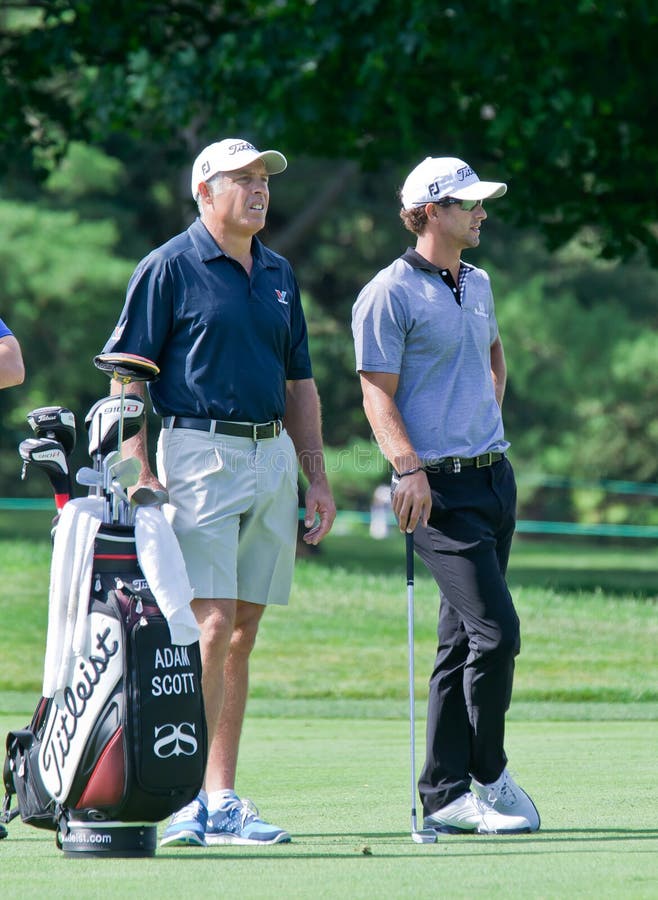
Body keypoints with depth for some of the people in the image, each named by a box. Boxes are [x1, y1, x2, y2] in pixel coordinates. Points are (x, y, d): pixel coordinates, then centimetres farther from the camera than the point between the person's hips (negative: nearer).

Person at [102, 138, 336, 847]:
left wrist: (317, 479, 15)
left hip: (274, 458, 7)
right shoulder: (169, 268, -3)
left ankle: (213, 798, 9)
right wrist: (142, 475, -14)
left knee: (242, 633, 6)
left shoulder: (278, 275, 17)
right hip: (201, 456, -7)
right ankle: (211, 799, -13)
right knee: (211, 625, -14)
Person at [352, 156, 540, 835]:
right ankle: (488, 776, 0)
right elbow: (378, 393, -11)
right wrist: (408, 467, -21)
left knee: (463, 640, 7)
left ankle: (445, 794, 10)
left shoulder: (478, 284, 16)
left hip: (494, 473, 8)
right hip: (440, 488, -8)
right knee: (495, 630, -14)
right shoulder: (389, 295, -8)